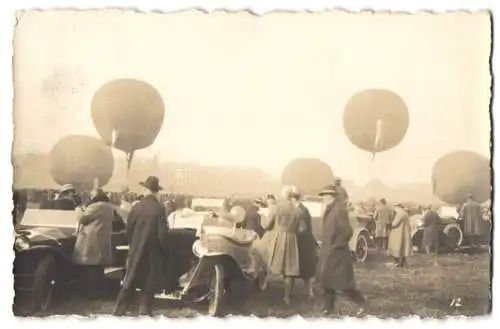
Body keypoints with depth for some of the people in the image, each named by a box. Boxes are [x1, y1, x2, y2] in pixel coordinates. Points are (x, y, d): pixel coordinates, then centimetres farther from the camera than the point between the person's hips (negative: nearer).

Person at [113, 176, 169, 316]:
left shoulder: (136, 207, -4)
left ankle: (118, 312, 14)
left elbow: (128, 230, 1)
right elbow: (162, 234, -13)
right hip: (153, 253, -3)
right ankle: (144, 313, 9)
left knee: (128, 284, 12)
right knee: (148, 287, 7)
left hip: (135, 251, 3)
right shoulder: (159, 209, -13)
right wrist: (163, 251, 2)